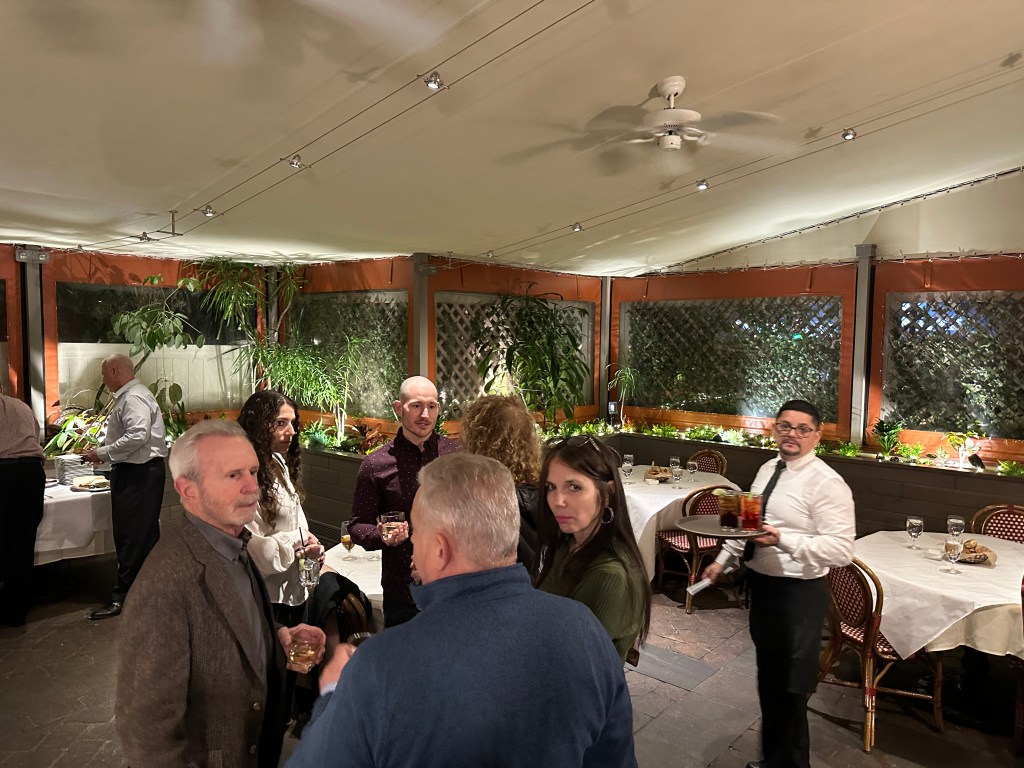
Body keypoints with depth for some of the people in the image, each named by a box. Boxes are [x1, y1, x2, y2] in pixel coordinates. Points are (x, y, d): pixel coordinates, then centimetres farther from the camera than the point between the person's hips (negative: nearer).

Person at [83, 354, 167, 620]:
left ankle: (122, 597, 3)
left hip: (139, 474, -10)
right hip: (138, 471, 10)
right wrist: (103, 453, 18)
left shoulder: (133, 398, -15)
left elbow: (138, 436, -26)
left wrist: (102, 453, -17)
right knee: (145, 533, 15)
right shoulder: (128, 395, 17)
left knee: (131, 536, -4)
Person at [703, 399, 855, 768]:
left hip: (798, 592, -8)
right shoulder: (767, 469, 6)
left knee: (789, 689, 5)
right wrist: (723, 559, 16)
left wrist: (783, 540, -34)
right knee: (768, 678, 24)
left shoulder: (826, 482, -19)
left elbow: (841, 549, -24)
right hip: (761, 583, 8)